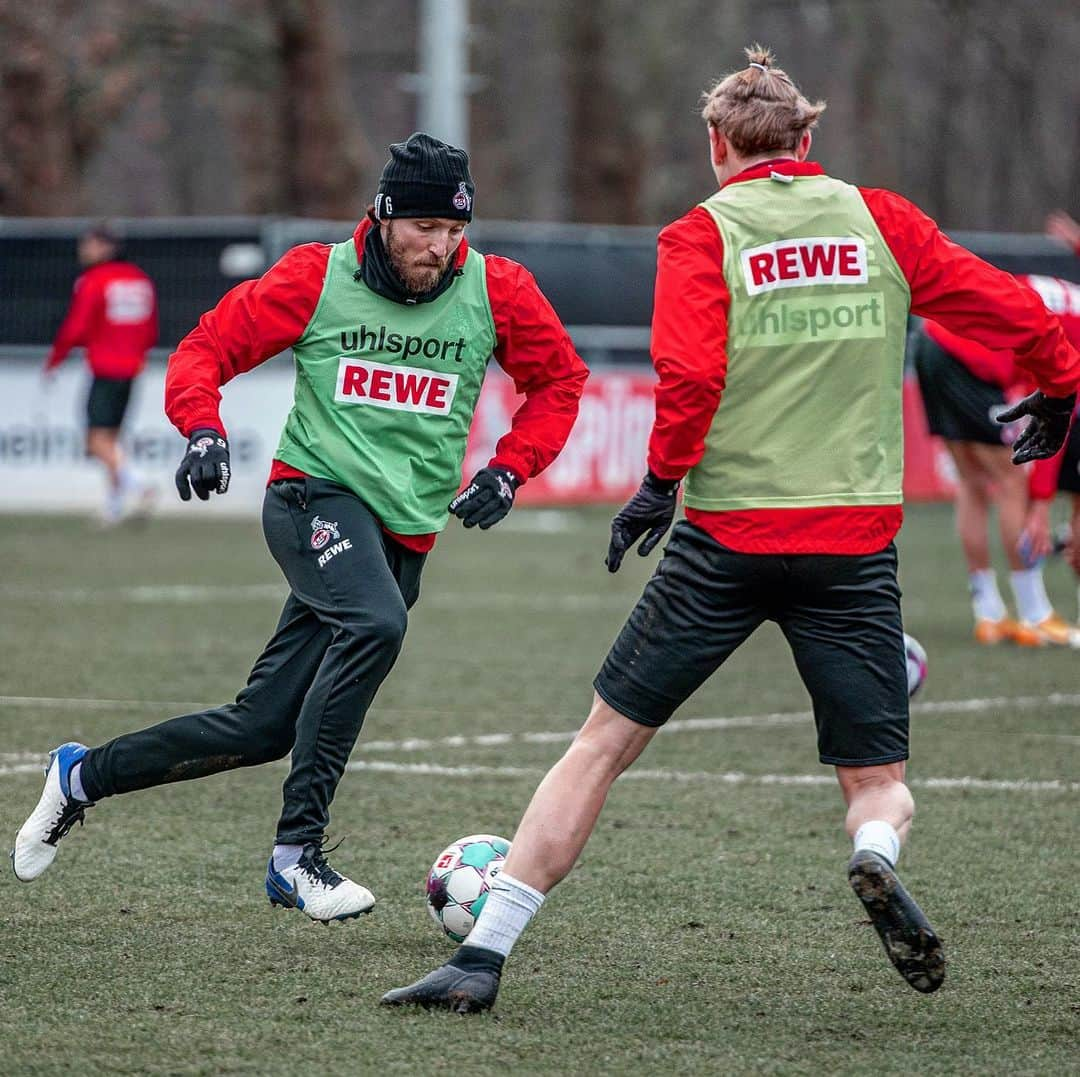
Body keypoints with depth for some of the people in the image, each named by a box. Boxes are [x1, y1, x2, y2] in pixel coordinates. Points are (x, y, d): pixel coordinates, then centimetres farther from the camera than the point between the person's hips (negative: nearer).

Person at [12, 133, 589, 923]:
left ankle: (84, 775, 23)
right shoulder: (318, 278, -5)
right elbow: (207, 348, 1)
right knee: (376, 623, -36)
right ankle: (298, 852, -30)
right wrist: (202, 427, -18)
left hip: (407, 533, 4)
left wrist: (510, 470, 1)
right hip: (317, 495, -4)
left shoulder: (496, 291, 1)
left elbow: (560, 380, 14)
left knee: (262, 728, -1)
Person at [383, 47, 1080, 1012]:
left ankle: (483, 957, 6)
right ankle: (876, 855, -25)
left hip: (727, 535, -1)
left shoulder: (701, 235, 0)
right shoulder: (878, 221, 8)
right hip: (856, 536, 1)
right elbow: (1001, 303, 8)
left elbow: (689, 373, -14)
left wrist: (662, 478, -2)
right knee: (878, 778, 12)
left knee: (605, 742, 8)